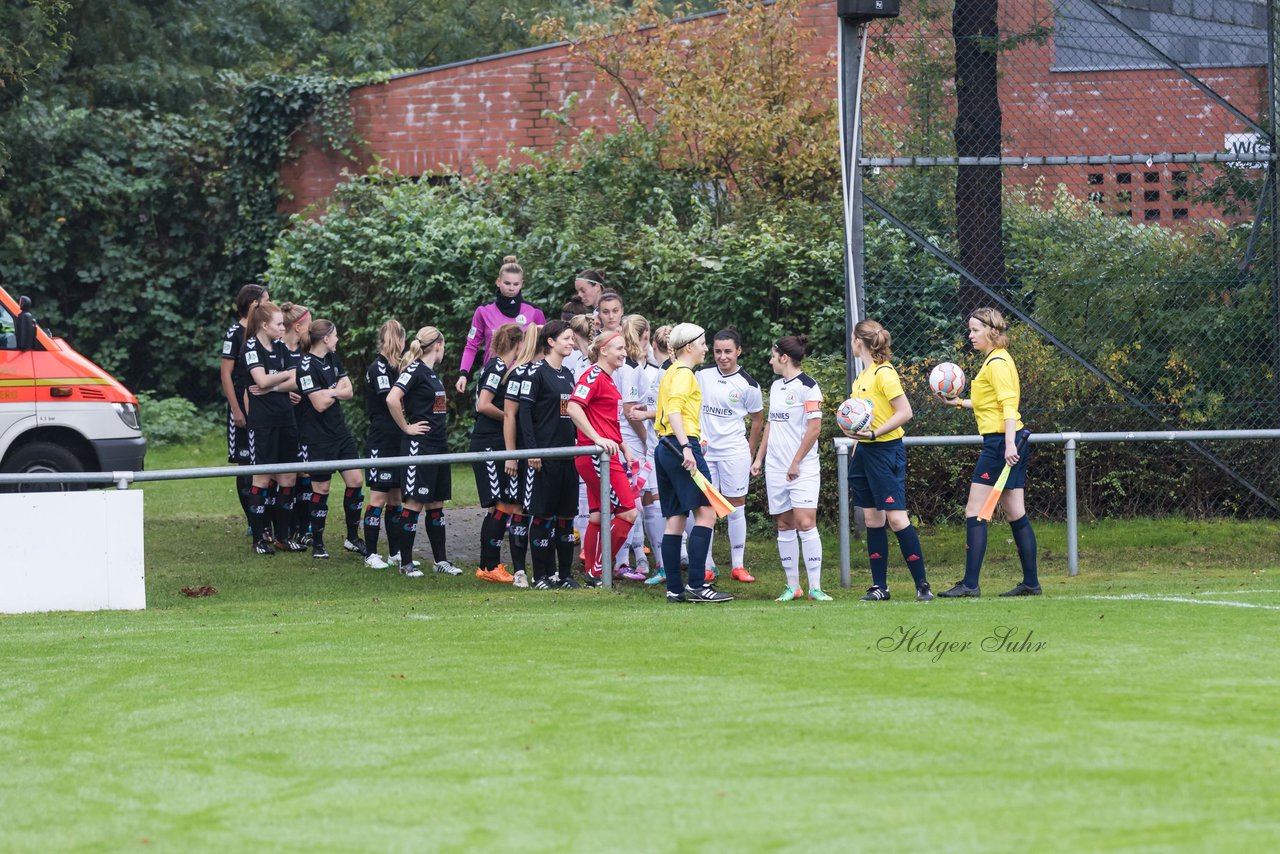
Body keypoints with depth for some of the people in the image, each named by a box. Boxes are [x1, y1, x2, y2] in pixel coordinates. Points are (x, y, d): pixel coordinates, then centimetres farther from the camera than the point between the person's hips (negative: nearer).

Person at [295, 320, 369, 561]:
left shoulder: (333, 358, 10)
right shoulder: (306, 365, -17)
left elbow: (349, 391, 6)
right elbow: (320, 404, -20)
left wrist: (330, 392, -12)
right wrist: (338, 392, -3)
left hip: (340, 430, 8)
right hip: (318, 437, -8)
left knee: (355, 481, 4)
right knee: (321, 488, -1)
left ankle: (353, 538, 17)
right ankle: (317, 545, 12)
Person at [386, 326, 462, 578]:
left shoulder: (432, 373, 15)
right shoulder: (415, 370, -12)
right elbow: (392, 399, -24)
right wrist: (407, 427, -16)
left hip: (438, 446, 9)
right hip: (419, 446, -9)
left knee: (436, 504, 12)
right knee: (414, 503, -5)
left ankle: (441, 559, 17)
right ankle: (406, 563, -1)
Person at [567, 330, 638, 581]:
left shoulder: (609, 381, 20)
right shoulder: (594, 376, -11)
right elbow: (573, 407, -24)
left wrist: (624, 448, 22)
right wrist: (597, 438, -27)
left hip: (605, 455, 10)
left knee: (597, 515, 11)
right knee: (628, 511, -10)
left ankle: (592, 572, 15)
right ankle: (597, 570, -7)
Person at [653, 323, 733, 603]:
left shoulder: (669, 373, 21)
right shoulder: (684, 374, -8)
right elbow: (674, 410, -21)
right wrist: (686, 447, -29)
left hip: (664, 449, 10)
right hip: (682, 445, -10)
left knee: (675, 518, 8)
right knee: (705, 512, -11)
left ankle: (674, 588, 6)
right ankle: (696, 585, -17)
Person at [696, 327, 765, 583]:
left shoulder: (748, 384, -4)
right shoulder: (702, 375, 2)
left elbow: (757, 419, 8)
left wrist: (750, 454, 9)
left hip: (734, 451, -2)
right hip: (703, 450, 2)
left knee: (736, 508, 2)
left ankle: (738, 566, 8)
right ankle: (705, 566, 7)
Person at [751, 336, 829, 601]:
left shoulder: (807, 386, -8)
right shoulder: (776, 386, 15)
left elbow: (814, 428, -12)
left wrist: (796, 462, -12)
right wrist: (759, 458, 17)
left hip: (802, 467, -7)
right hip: (775, 467, 7)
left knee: (805, 523, -13)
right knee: (784, 525, 6)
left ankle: (815, 587, -11)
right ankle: (792, 586, 9)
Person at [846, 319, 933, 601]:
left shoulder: (884, 373, -13)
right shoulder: (864, 375, 14)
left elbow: (905, 412, -17)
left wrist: (874, 433, -23)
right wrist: (858, 444, 23)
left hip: (886, 450, -9)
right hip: (865, 451, 9)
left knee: (896, 517, -11)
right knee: (872, 519, 7)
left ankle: (922, 585, -6)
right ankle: (879, 587, 9)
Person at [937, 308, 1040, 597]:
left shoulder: (997, 363, -12)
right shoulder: (995, 360, 18)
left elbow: (1008, 404, -21)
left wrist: (1010, 444, -28)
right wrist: (959, 403, 24)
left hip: (1000, 443, -10)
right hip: (1007, 443, 10)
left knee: (974, 512, -8)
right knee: (1015, 514, 10)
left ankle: (970, 584, -9)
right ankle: (1031, 582, 11)